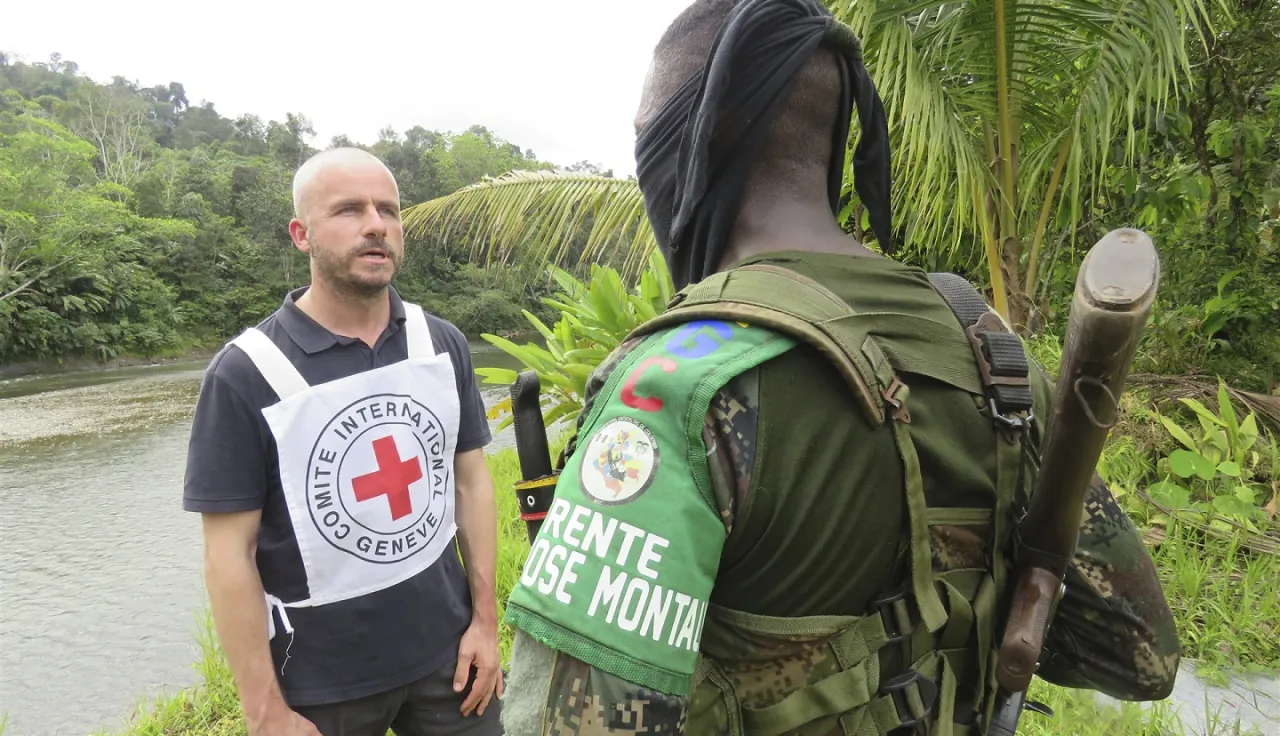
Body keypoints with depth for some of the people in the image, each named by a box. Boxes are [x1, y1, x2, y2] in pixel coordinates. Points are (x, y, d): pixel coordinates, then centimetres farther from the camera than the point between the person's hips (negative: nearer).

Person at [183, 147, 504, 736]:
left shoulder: (443, 345, -2)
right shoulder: (245, 374, -14)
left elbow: (471, 481, 3)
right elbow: (229, 556, -12)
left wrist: (485, 622, 1)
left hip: (446, 651, 3)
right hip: (320, 679, -3)